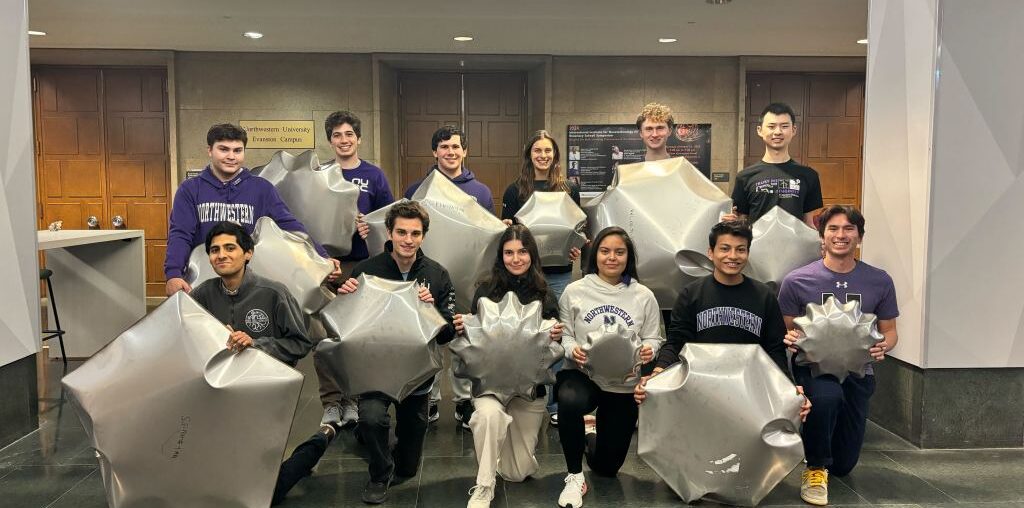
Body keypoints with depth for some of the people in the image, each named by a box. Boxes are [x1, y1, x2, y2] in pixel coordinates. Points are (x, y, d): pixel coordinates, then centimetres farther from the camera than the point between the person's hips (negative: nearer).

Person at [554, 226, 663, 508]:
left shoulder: (644, 296, -1)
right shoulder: (575, 291, -4)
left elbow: (653, 339, 4)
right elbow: (562, 335, -1)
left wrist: (649, 350, -19)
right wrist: (572, 349, -23)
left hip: (624, 384, 2)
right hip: (582, 374, -2)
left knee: (607, 466, 10)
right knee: (570, 400, -41)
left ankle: (591, 438, 50)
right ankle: (574, 477, -15)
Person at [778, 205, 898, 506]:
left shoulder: (880, 282, 0)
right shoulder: (796, 281, -7)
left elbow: (889, 331, 10)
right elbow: (785, 331, 2)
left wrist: (884, 346, -13)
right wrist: (789, 340, -22)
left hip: (857, 371, 3)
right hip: (813, 366, -3)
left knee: (844, 465, 7)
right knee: (827, 396, -40)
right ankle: (815, 468, -11)